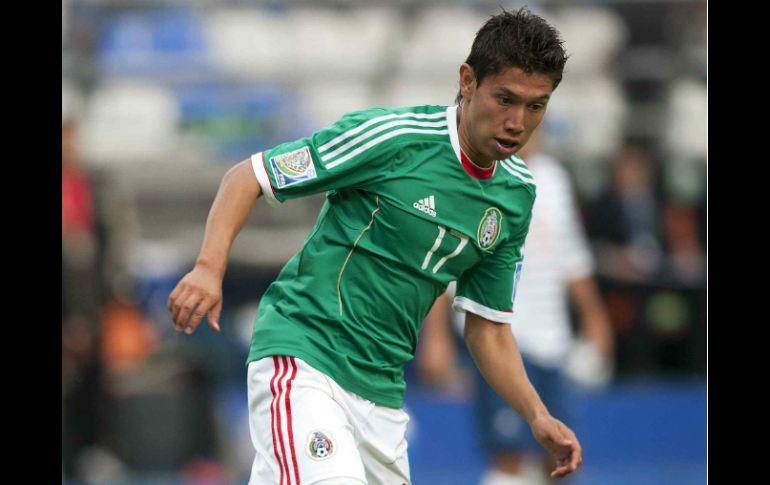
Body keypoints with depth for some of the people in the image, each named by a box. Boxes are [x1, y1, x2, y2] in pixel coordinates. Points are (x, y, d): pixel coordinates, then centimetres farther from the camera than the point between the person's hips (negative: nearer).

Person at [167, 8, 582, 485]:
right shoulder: (390, 136, -11)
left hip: (381, 388, 7)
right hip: (302, 352, -7)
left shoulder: (518, 194, 8)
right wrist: (210, 266, -21)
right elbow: (248, 177, -6)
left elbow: (488, 327, 16)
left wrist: (538, 415, 3)